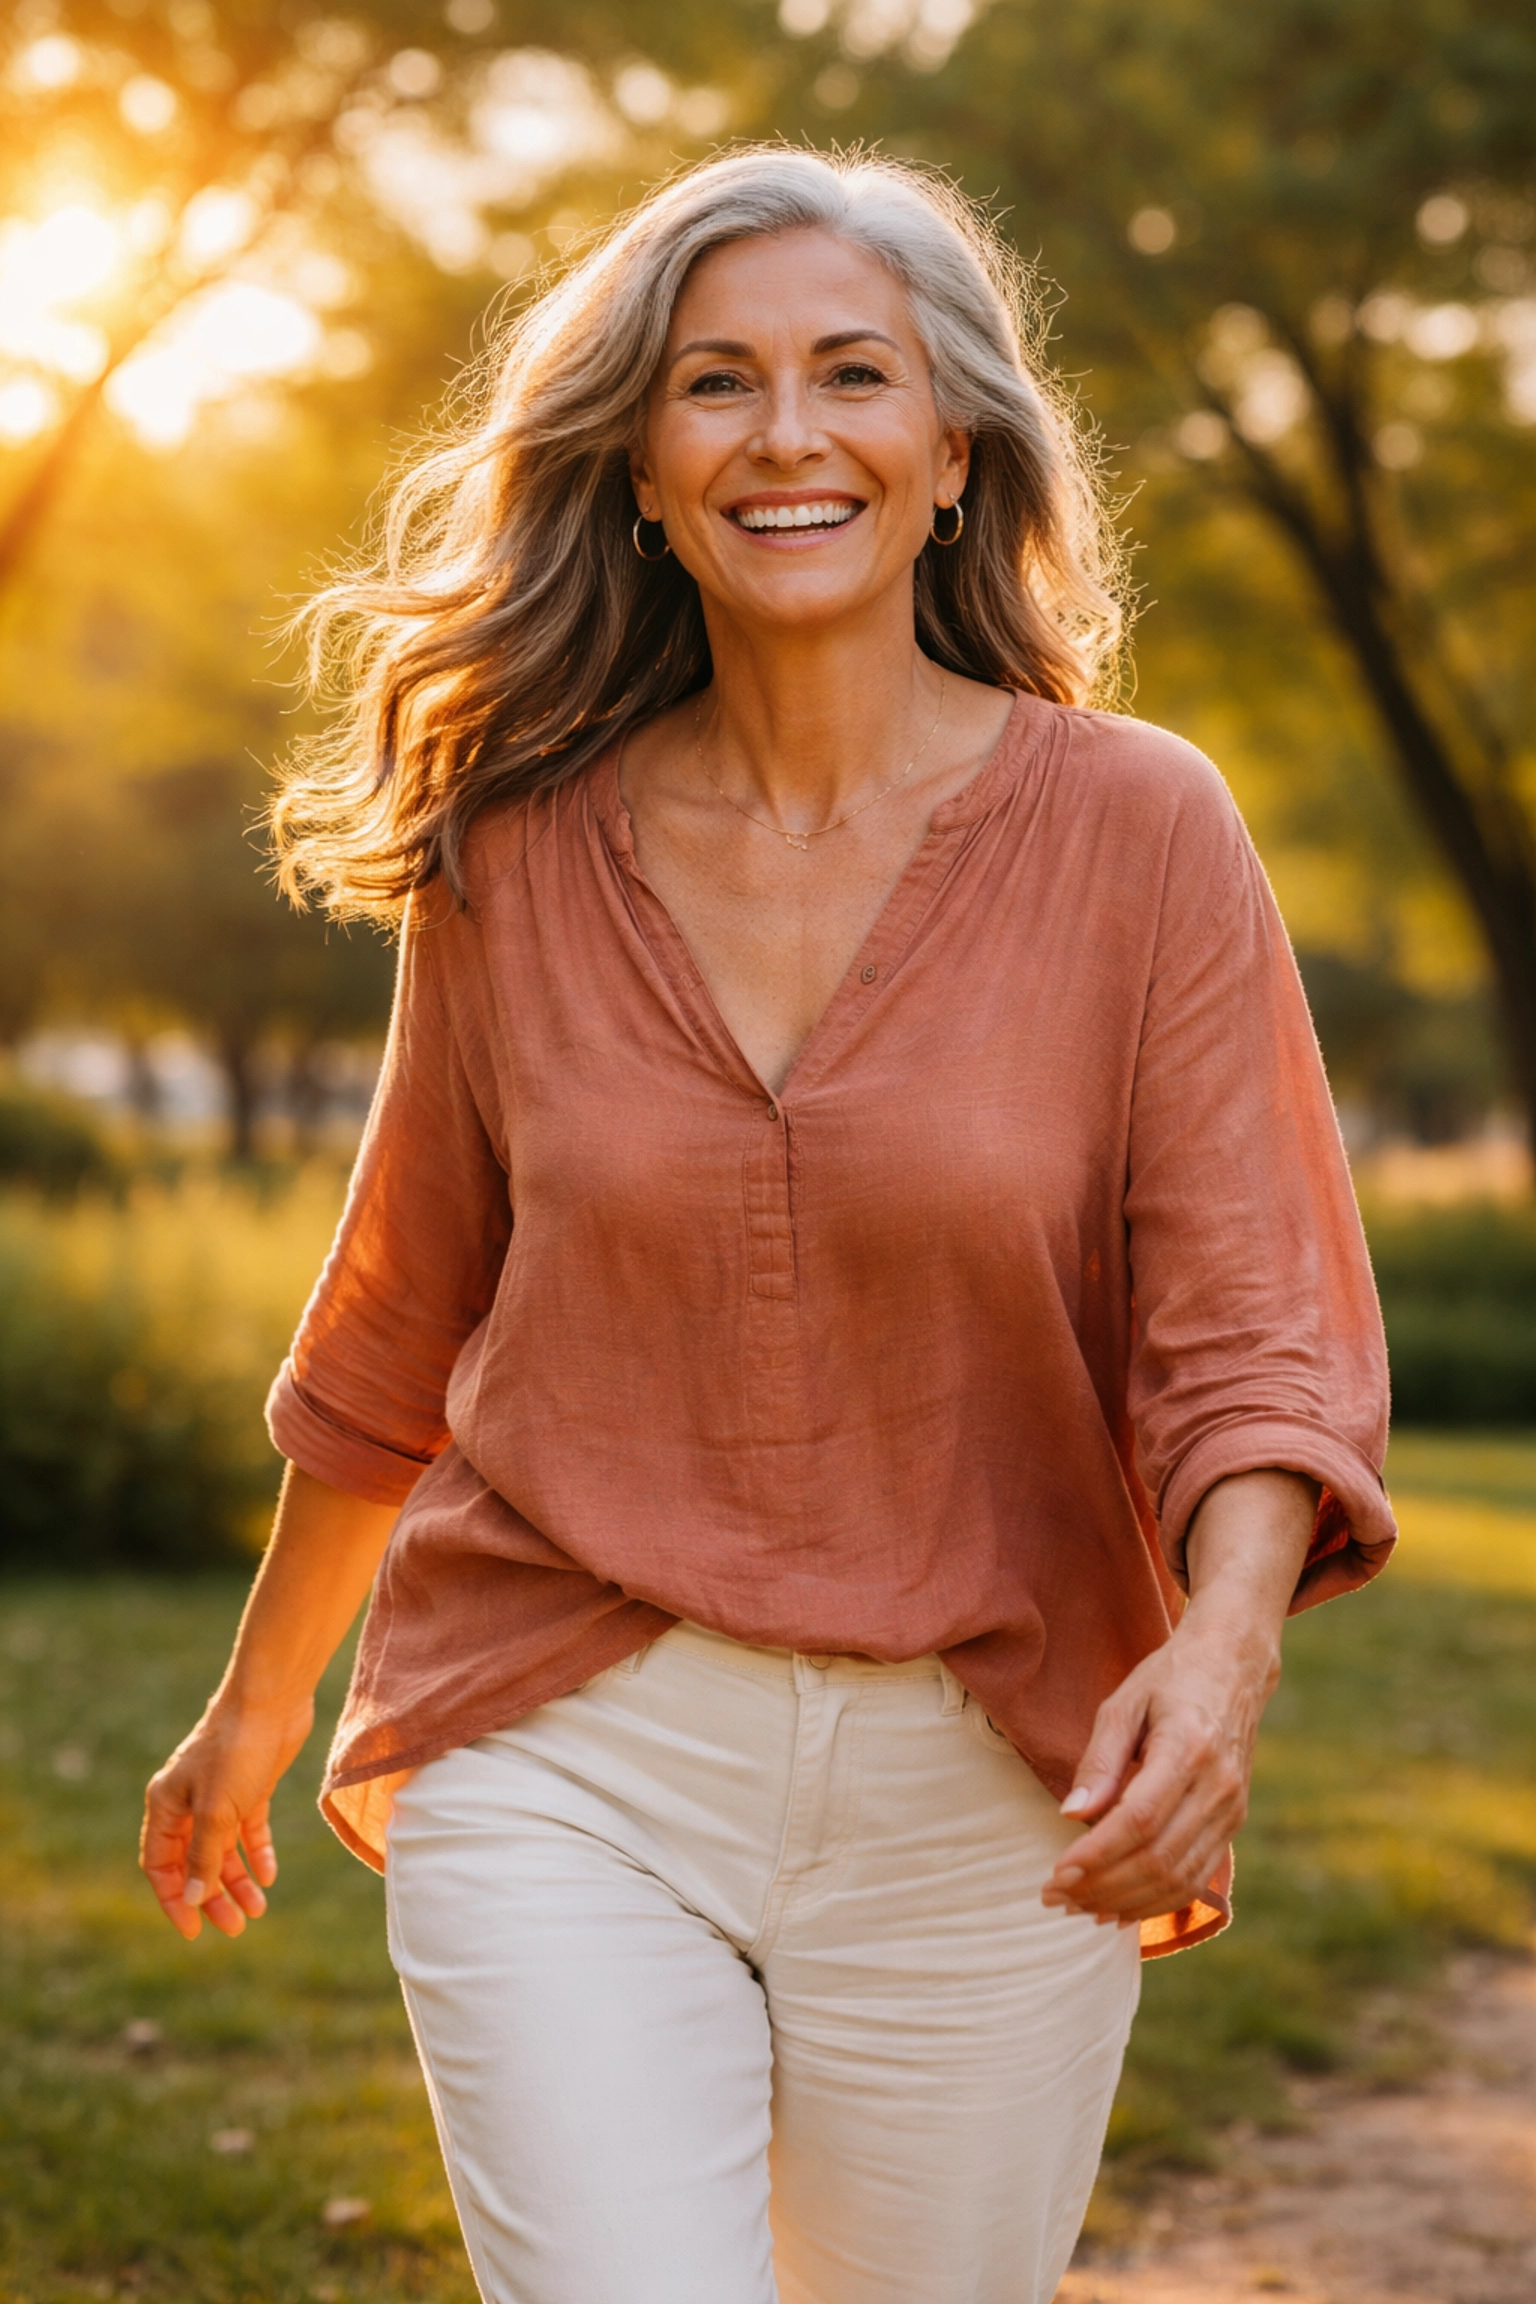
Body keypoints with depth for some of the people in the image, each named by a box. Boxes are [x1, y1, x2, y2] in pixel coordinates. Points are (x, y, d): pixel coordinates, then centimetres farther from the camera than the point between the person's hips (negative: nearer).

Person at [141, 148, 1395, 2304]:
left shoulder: (1135, 829, -5)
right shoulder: (519, 851, 0)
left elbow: (1258, 1333, -9)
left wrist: (1223, 1644, -29)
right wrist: (257, 1704, 21)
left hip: (979, 1803, 0)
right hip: (570, 1774, 0)